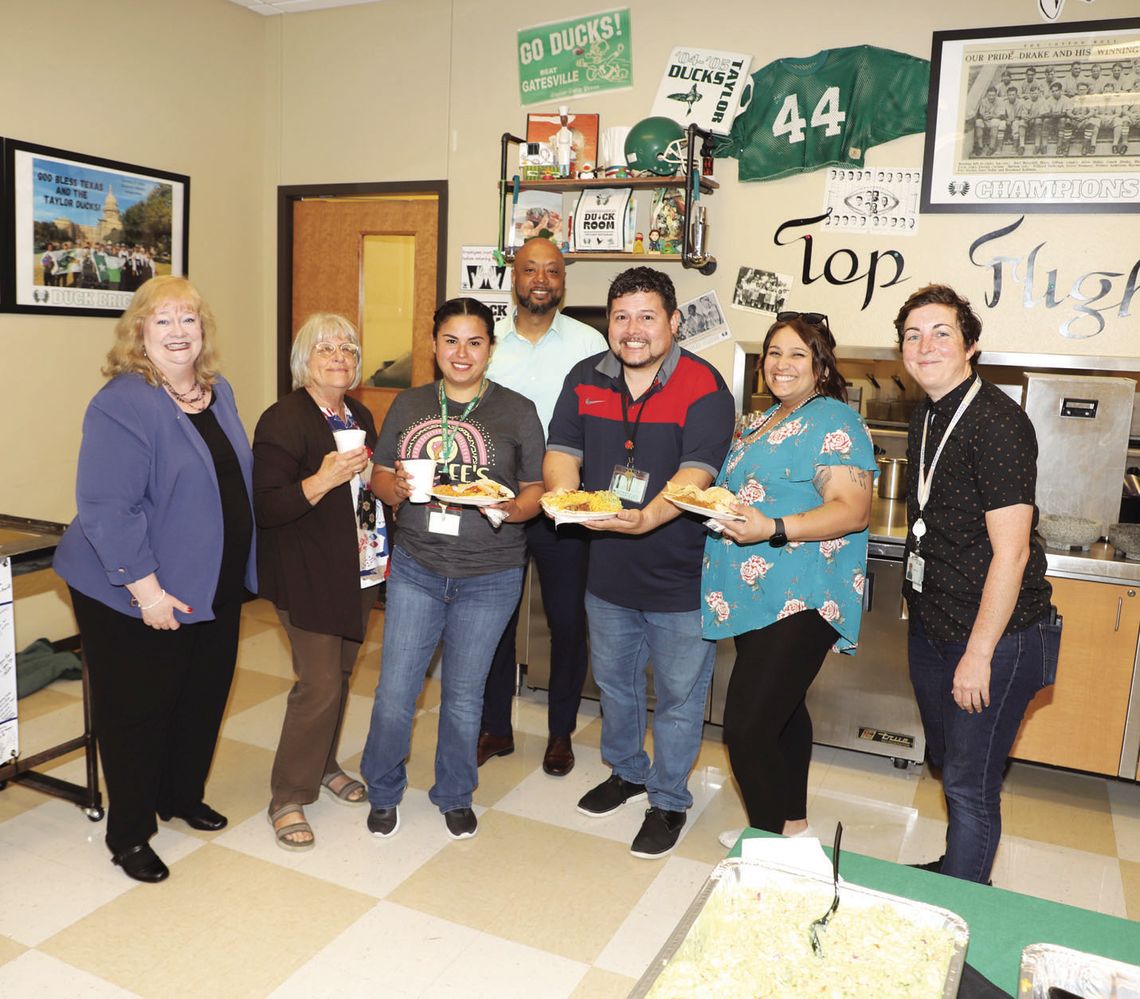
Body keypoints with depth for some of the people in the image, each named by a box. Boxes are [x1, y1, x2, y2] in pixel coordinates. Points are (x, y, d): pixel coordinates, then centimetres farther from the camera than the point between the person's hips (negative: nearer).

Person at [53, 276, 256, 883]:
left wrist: (241, 570, 16)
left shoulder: (218, 393, 6)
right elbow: (106, 508, -23)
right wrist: (146, 588, -24)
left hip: (214, 589, 7)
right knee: (137, 710, 8)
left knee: (204, 697, 19)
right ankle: (129, 835, 26)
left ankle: (182, 798, 42)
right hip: (135, 598, -7)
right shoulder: (123, 404, -19)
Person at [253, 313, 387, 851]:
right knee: (319, 682, -7)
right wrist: (322, 480, -31)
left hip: (358, 569, 7)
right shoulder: (282, 420, -13)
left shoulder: (360, 416, 11)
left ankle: (323, 765, 36)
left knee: (340, 672, 16)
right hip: (307, 577, -7)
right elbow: (266, 508, -19)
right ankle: (288, 797, 10)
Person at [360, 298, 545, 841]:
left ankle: (454, 795, 36)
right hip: (415, 567, 2)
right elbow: (379, 476, 10)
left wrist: (511, 508, -20)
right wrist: (396, 487, -13)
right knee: (394, 691, 4)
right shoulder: (408, 404, 6)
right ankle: (383, 791, 31)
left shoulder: (517, 411, -2)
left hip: (489, 576, -1)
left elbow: (535, 490, 1)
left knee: (463, 696, 11)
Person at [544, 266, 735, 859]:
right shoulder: (586, 379, 1)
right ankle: (626, 771, 49)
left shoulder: (703, 387, -16)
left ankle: (668, 800, 33)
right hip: (607, 570, 5)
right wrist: (565, 497, -25)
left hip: (680, 577, -5)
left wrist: (648, 517, -42)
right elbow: (562, 452, -3)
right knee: (613, 682, 24)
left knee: (678, 695, 11)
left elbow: (696, 472, -25)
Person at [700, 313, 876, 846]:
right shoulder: (763, 420, 17)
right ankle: (793, 823, 36)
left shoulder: (834, 422, -11)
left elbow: (852, 511, -20)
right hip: (758, 598, 10)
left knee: (746, 725, -11)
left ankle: (769, 840, 9)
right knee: (781, 710, 20)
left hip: (797, 602, -9)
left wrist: (772, 530, -31)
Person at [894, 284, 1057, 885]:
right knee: (945, 761, 22)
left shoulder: (996, 423, -20)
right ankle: (954, 869, 42)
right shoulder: (927, 419, 8)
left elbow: (1010, 552, -22)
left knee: (970, 786, 2)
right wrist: (922, 608, 17)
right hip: (931, 626, 9)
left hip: (993, 634, -8)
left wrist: (978, 654, -19)